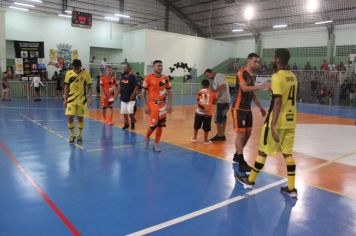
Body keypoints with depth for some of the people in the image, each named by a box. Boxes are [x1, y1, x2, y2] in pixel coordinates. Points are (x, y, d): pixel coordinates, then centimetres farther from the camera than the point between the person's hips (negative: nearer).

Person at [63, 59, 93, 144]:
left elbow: (89, 87, -1)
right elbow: (66, 87, 6)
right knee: (70, 117, -4)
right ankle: (72, 135, 14)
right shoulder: (68, 73, 1)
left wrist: (89, 97, -15)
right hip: (71, 99, 1)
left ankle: (79, 135, 21)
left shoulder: (86, 74, -5)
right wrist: (65, 99, 3)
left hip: (81, 100, -1)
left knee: (80, 118, 6)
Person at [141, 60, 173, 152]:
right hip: (152, 104, -4)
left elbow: (169, 92, 9)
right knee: (153, 124, -6)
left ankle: (156, 143, 19)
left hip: (162, 104, 4)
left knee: (160, 125, 5)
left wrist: (169, 105, 1)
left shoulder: (165, 78, 4)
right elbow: (143, 92, -3)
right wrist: (145, 105, -9)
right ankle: (147, 138, 24)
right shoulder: (148, 78, -7)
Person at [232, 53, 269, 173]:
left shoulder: (253, 76, 12)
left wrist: (260, 107, 21)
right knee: (241, 134, -8)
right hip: (239, 109, -9)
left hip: (248, 109, 9)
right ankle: (241, 163, -2)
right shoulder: (241, 73, -14)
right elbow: (244, 88, -31)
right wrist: (260, 86, -43)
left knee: (247, 133, 13)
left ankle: (237, 155, 29)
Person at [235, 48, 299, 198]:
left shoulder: (277, 77, -15)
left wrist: (273, 126, -24)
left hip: (278, 122, -7)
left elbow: (278, 102, -22)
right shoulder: (293, 77, 10)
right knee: (288, 153, 11)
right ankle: (291, 188, 14)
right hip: (290, 121, 7)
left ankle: (250, 180, 20)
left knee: (262, 151, 5)